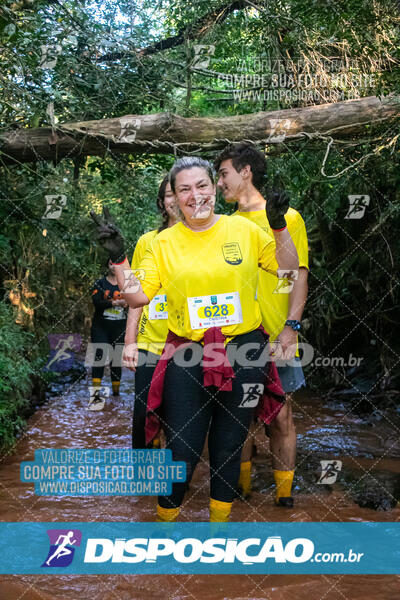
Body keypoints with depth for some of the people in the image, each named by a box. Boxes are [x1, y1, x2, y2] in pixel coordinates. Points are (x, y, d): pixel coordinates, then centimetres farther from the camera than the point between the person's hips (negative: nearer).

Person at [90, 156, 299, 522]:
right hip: (187, 357, -1)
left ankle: (220, 517, 36)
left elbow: (290, 270, 6)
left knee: (229, 446, 15)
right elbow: (138, 296, -2)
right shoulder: (165, 242, 1)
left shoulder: (244, 229, 1)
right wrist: (118, 257, -14)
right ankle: (165, 518, 27)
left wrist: (280, 227, -7)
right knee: (182, 451, 1)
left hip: (244, 354, 1)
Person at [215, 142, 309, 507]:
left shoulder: (287, 218, 2)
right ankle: (241, 486, 21)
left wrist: (291, 327, -15)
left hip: (276, 338, -3)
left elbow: (299, 276, -3)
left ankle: (285, 493, 12)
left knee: (280, 417, 0)